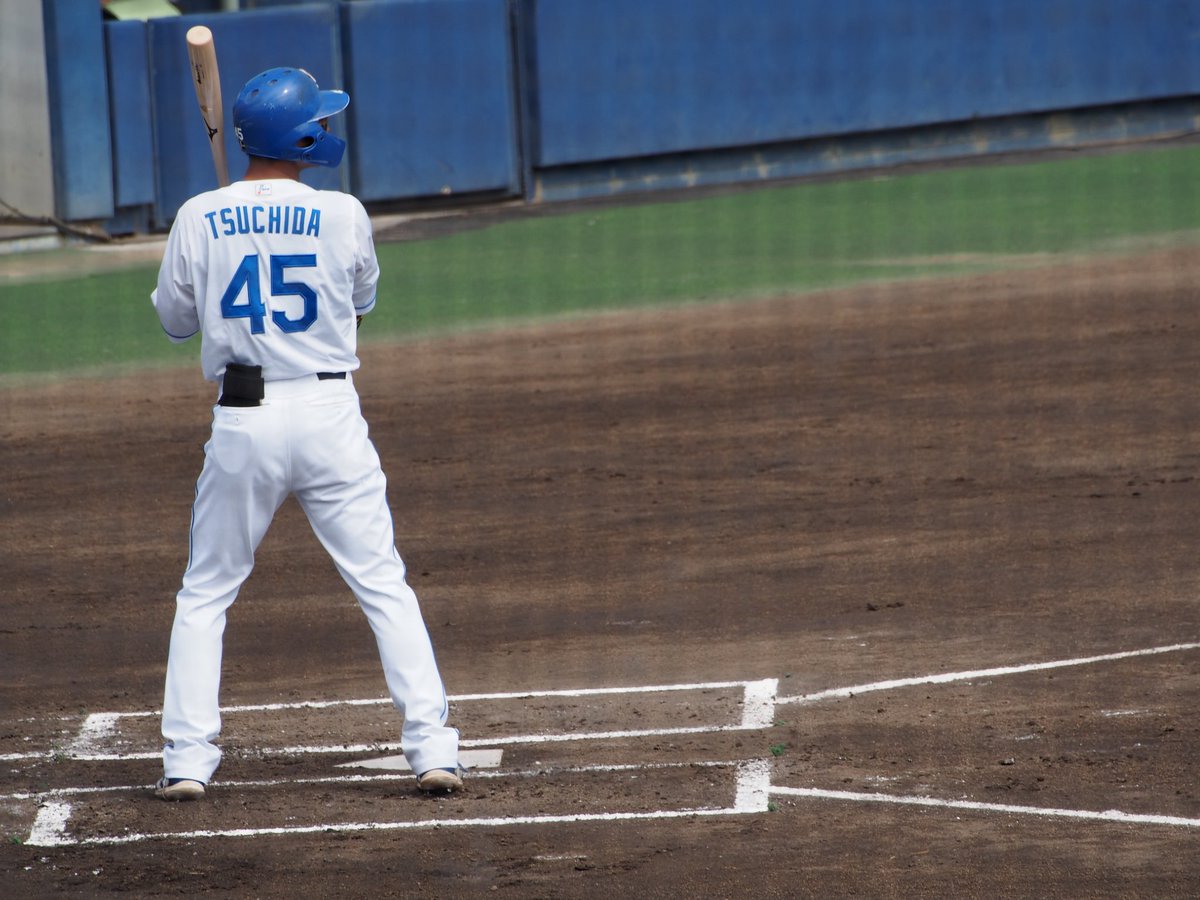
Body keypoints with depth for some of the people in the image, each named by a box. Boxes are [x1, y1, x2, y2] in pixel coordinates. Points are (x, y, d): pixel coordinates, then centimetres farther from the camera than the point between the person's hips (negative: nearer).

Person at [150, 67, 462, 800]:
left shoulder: (199, 220, -3)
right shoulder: (343, 216, -5)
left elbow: (175, 318, 10)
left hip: (243, 423, 1)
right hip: (330, 416, -1)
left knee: (205, 594, 13)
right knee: (385, 586, 6)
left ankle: (187, 758, 6)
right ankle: (432, 746, -1)